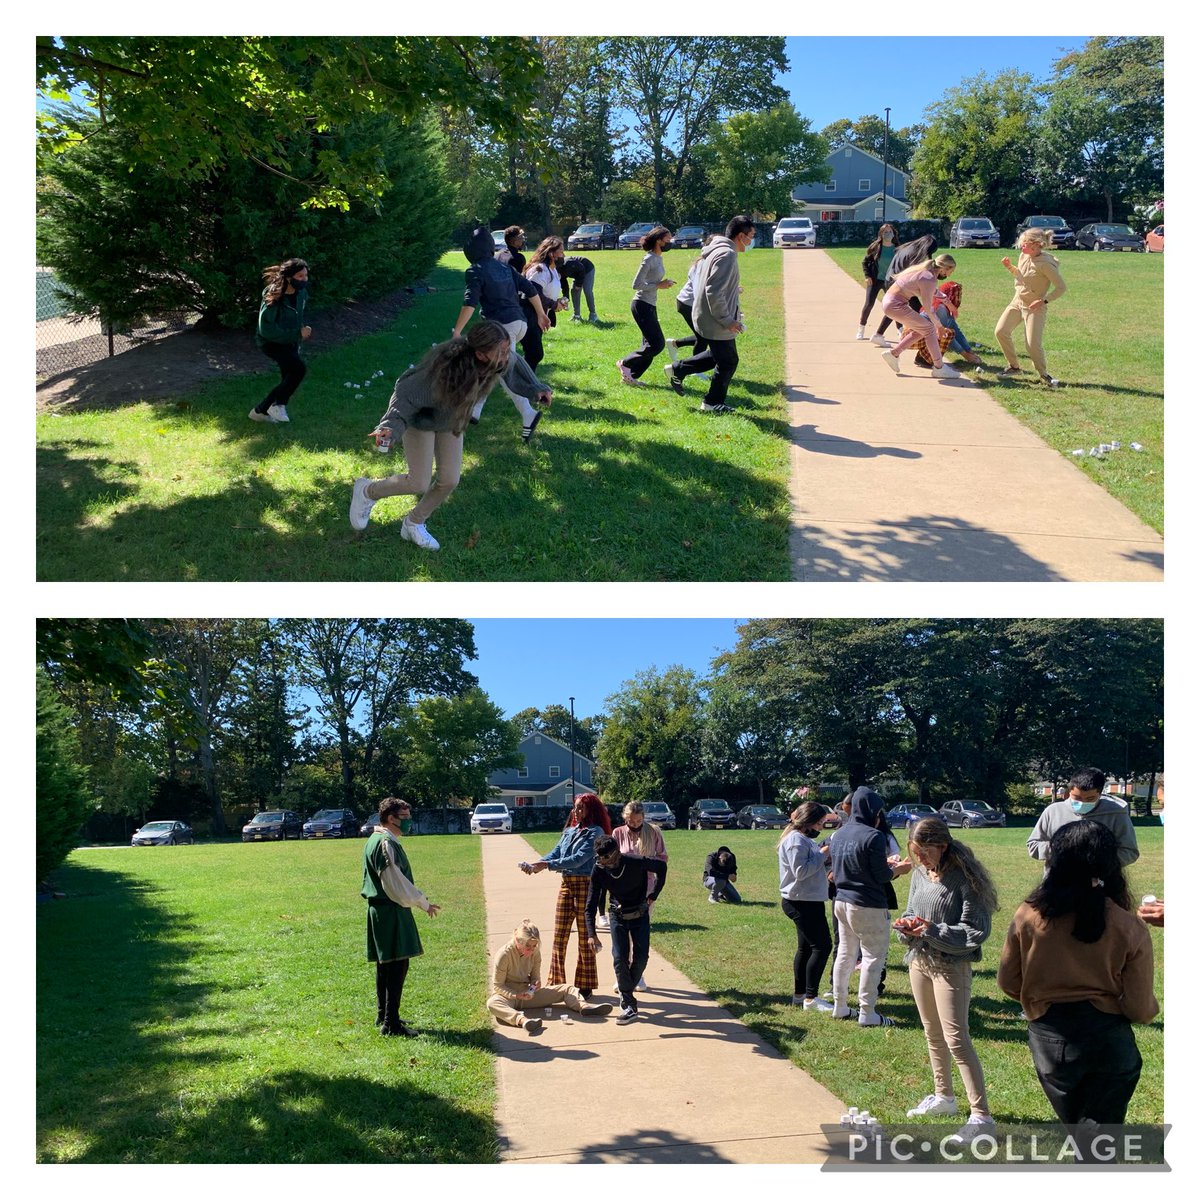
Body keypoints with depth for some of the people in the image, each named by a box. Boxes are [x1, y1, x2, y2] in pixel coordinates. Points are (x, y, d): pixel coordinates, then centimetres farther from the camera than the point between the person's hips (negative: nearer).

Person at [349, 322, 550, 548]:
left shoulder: (502, 360, -26)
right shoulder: (444, 368, -43)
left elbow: (514, 365, 0)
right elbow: (406, 393, -35)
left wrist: (536, 389, 4)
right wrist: (390, 425, -50)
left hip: (452, 420, 6)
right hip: (421, 418, -6)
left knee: (449, 480, 5)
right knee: (419, 483, -5)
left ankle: (413, 525, 31)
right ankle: (367, 491, 24)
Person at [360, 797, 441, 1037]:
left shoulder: (377, 841, 13)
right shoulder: (386, 844, -19)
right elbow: (396, 884, -20)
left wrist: (420, 899, 16)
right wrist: (423, 903, -9)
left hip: (380, 910, 11)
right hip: (390, 912, -11)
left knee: (385, 964, 18)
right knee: (397, 965, -8)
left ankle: (383, 1015, 28)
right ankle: (391, 1024, -6)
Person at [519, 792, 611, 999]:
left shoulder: (595, 832, -10)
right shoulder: (570, 831, 13)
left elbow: (578, 859, -19)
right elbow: (556, 852, 4)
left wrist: (546, 865, -24)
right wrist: (534, 864, -15)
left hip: (585, 885, -7)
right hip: (566, 885, 7)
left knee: (585, 937, 2)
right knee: (559, 935, 7)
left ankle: (585, 986, 11)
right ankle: (556, 982, 17)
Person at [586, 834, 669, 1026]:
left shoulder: (636, 863, -28)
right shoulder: (599, 870, -21)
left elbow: (662, 867, -8)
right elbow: (591, 905, -17)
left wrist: (653, 895, -7)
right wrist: (591, 934, -28)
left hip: (640, 914, -1)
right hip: (617, 916, 1)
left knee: (641, 957, -5)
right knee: (620, 958, -10)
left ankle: (626, 990, 22)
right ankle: (629, 1007, -3)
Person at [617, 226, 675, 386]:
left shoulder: (658, 258, 10)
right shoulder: (649, 259, -17)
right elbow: (637, 284, -19)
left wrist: (664, 283, 0)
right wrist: (658, 286, -18)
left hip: (650, 306, 10)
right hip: (642, 306, -10)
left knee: (651, 344, 10)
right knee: (657, 344, -9)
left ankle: (630, 376, 17)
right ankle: (625, 363, 5)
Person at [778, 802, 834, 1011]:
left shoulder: (804, 839, 17)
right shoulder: (796, 840, -17)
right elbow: (800, 871, -24)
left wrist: (827, 858, 3)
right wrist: (822, 854, -17)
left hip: (807, 901, 11)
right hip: (802, 902, -11)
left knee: (806, 948, 15)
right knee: (822, 946, -12)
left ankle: (799, 994, 21)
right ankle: (811, 997, -9)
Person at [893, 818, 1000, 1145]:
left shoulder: (965, 878, -18)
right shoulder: (920, 873, 2)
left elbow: (977, 931, -17)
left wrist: (933, 931, -25)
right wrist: (906, 925, -9)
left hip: (951, 966, -7)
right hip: (919, 961, 7)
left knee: (956, 1039, -10)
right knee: (933, 1035, 19)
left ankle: (981, 1115, -4)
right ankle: (943, 1097, 35)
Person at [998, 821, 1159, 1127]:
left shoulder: (1027, 917, -12)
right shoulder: (1130, 929, -14)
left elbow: (1008, 982, 0)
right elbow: (1140, 1010, -9)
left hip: (1049, 1038, 1)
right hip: (1108, 1041, -1)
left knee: (1074, 1124, 26)